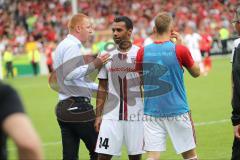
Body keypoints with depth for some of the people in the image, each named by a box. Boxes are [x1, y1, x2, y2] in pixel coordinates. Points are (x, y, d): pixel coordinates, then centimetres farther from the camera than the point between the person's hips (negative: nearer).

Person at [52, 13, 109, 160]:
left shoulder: (63, 46, 22)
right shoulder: (73, 46, -10)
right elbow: (70, 74, -23)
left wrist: (98, 87, 27)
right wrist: (94, 64, -18)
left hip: (64, 106, 10)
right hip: (78, 106, -10)